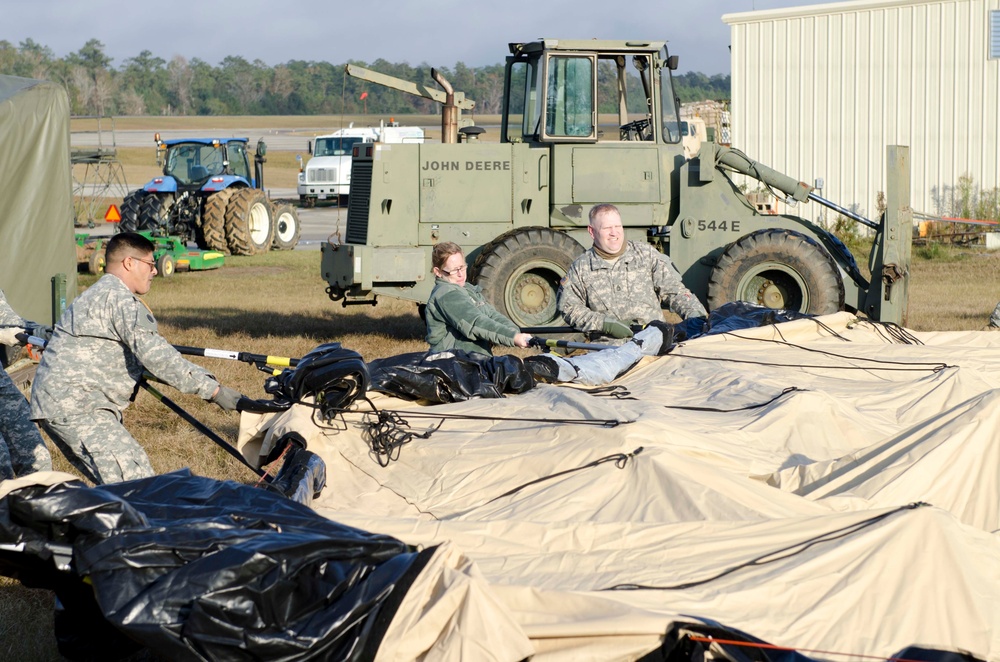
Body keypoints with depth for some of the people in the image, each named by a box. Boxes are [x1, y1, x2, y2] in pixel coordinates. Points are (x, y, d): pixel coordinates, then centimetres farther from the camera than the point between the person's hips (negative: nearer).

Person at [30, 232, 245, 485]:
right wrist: (213, 389, -23)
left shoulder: (97, 296, 24)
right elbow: (156, 356, -22)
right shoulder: (120, 300, -12)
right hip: (74, 407, -11)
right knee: (136, 485, -17)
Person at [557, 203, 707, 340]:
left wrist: (695, 313, -7)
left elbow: (674, 290, 12)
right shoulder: (580, 268, 12)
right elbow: (568, 307, 8)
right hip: (607, 344, -1)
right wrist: (605, 323, -7)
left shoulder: (647, 254, 14)